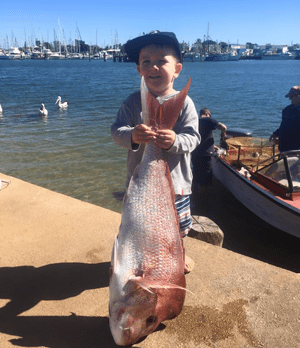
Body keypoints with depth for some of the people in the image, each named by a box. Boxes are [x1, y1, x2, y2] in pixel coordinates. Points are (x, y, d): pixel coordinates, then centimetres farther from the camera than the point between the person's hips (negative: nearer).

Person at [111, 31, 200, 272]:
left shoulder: (184, 103, -6)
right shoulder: (134, 101, -2)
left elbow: (193, 137, -13)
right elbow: (117, 130, -11)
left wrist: (175, 141, -35)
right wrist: (131, 136, -34)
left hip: (175, 181, 0)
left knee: (178, 229, 19)